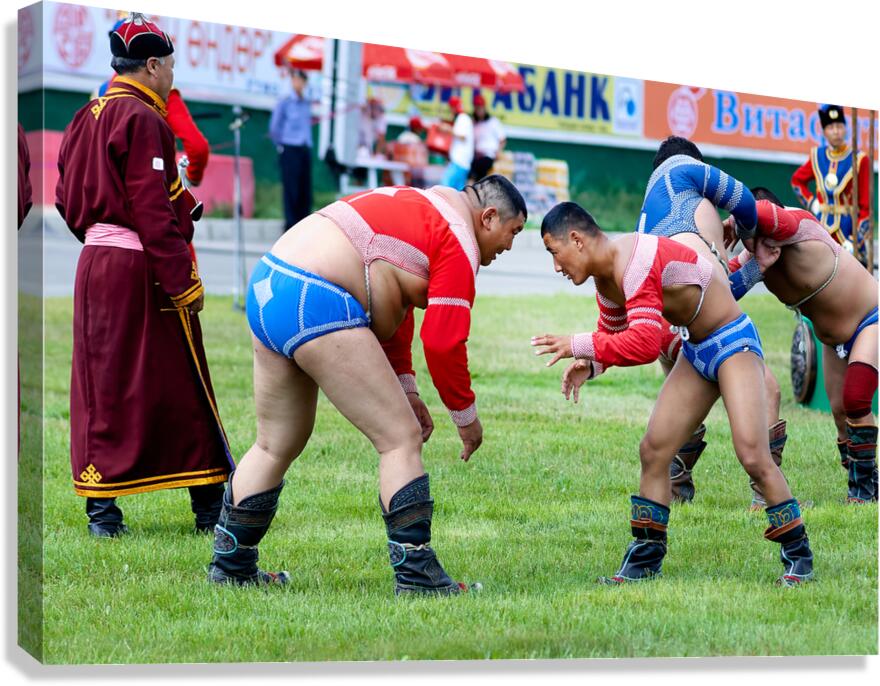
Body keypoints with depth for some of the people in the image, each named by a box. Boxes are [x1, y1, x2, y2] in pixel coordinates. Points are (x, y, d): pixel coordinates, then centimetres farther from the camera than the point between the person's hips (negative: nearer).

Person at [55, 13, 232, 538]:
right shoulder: (142, 120, -13)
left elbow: (67, 199, 18)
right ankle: (211, 505, 7)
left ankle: (101, 507, 9)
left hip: (95, 262, 8)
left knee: (103, 386, 10)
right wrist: (182, 281, -18)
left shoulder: (88, 119, 14)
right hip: (143, 267, -8)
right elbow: (152, 208, -19)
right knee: (180, 388, 0)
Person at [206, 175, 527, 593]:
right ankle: (416, 575, -3)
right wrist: (466, 416, 5)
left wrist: (406, 391, 24)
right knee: (400, 440, -3)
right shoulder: (460, 241, -4)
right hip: (318, 306, -10)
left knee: (275, 445, 20)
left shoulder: (420, 205, 26)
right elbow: (443, 341, -9)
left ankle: (229, 565, 26)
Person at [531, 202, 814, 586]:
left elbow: (645, 343, -35)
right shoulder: (606, 279, 3)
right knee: (653, 450, 5)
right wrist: (588, 365, -3)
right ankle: (644, 561, 14)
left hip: (733, 341, -10)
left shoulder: (634, 262, -28)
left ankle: (798, 558, -6)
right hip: (696, 352, 10)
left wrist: (579, 346, -27)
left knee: (752, 455, -18)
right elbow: (612, 332, 18)